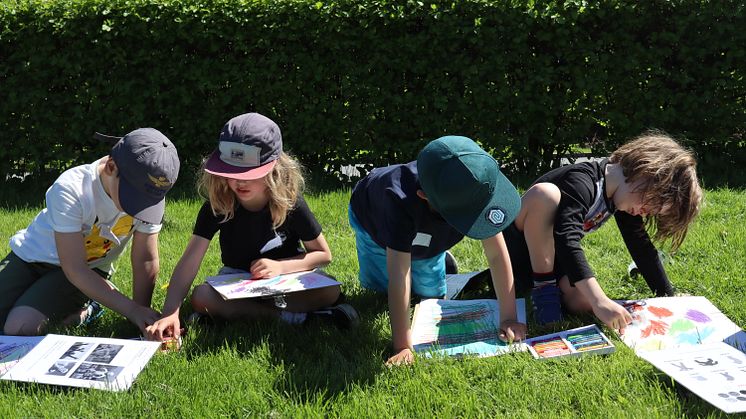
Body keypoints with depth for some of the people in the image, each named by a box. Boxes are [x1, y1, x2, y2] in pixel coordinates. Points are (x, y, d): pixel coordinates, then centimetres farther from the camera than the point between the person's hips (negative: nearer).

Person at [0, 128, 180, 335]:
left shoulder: (149, 192, -25)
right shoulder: (69, 190, -34)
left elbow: (145, 260, -13)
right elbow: (75, 270, -32)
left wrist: (142, 314, -20)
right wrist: (132, 310, -37)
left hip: (90, 267, 1)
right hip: (32, 255, 0)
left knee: (20, 327, -22)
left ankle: (80, 308, 5)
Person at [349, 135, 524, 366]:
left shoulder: (474, 189, -41)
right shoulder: (399, 202, -53)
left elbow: (497, 254, -34)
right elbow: (399, 278, -50)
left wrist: (509, 319, -35)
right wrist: (402, 347, -48)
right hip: (374, 221, -3)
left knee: (431, 295, 9)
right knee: (378, 289, 10)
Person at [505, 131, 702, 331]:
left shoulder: (620, 198, -2)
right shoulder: (582, 183, -29)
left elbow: (641, 247, 6)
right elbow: (567, 240, -43)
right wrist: (600, 301, -51)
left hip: (548, 254, 7)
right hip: (516, 245, -7)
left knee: (584, 303, -24)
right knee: (544, 194, -38)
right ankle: (543, 288, -21)